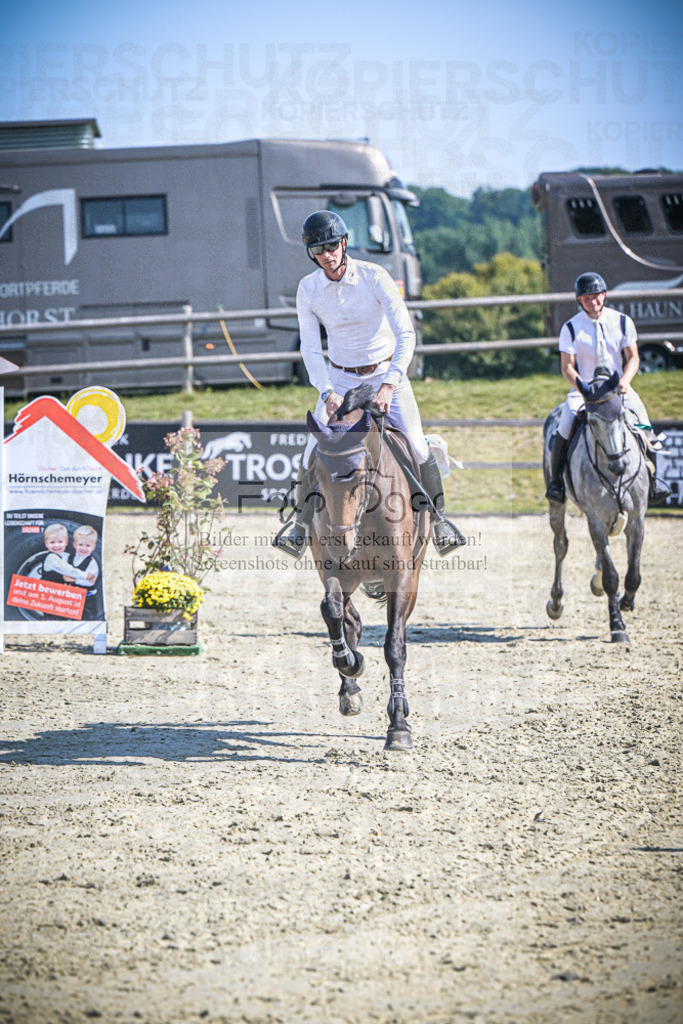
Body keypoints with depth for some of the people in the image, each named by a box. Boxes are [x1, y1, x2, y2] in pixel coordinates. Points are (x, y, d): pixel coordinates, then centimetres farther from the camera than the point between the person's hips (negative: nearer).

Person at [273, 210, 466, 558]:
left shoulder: (374, 277, -18)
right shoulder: (308, 289, -9)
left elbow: (406, 334, -20)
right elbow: (310, 348, -7)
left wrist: (388, 386, -30)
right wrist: (327, 393, -22)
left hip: (386, 372, -2)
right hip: (340, 377, 2)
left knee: (416, 446, -14)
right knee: (314, 449, -10)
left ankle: (438, 519, 3)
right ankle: (301, 524, 7)